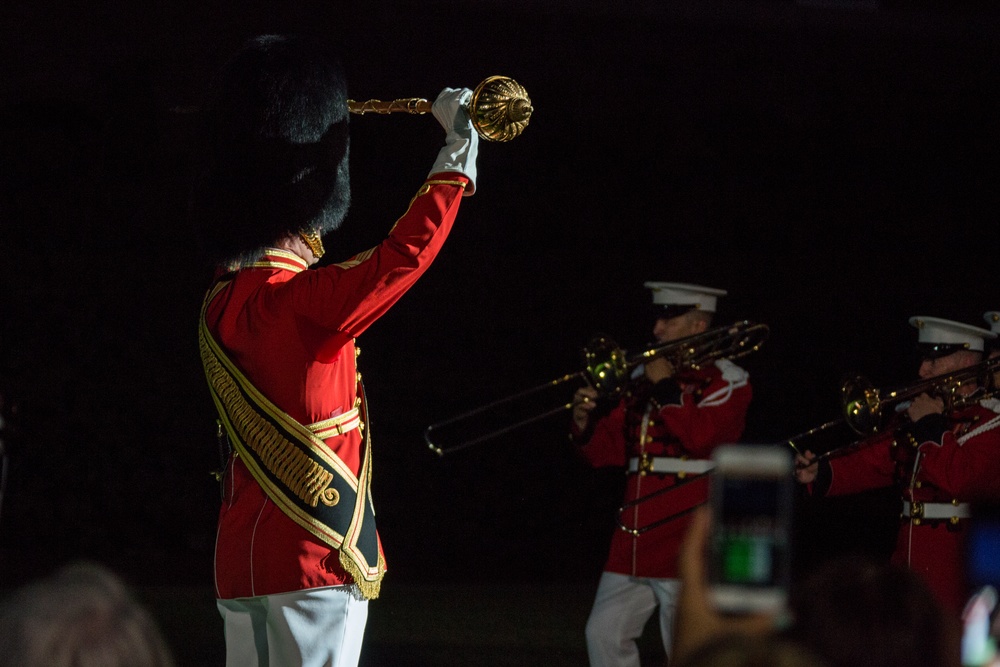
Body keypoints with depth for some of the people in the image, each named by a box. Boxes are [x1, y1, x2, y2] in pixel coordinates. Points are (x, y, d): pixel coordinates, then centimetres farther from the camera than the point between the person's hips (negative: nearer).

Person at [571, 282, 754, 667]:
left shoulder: (726, 381, -2)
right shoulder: (644, 378, 16)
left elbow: (702, 437, -21)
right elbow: (609, 452, 15)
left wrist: (665, 387, -16)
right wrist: (585, 427, -5)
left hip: (688, 540, -7)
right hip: (634, 540, 7)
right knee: (604, 635, 4)